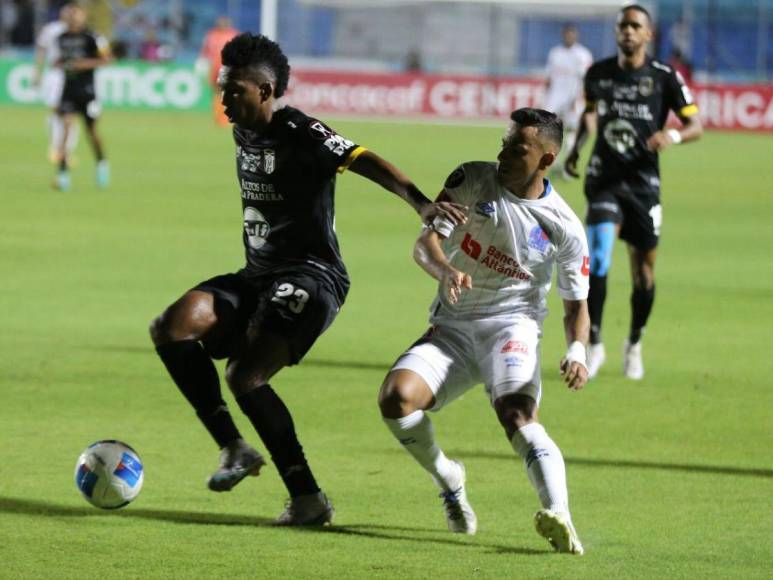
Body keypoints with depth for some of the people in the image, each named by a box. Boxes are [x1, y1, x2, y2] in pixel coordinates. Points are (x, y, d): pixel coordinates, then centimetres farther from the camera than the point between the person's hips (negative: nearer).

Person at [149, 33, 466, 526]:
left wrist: (420, 202, -42)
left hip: (310, 277, -9)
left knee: (246, 377, -22)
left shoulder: (299, 133, -14)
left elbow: (365, 161, -26)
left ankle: (309, 497, -14)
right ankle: (235, 448, -5)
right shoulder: (244, 133, 13)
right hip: (259, 276, 9)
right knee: (173, 327, -11)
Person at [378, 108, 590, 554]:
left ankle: (559, 517, -50)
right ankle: (448, 479, 7)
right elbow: (426, 243, -6)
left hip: (512, 325, -3)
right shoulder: (471, 181, -1)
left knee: (517, 415, -31)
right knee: (395, 398, -21)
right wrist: (446, 270, -31)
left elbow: (576, 303, 7)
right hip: (453, 328, 3)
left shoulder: (565, 226, -3)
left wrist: (577, 351, -14)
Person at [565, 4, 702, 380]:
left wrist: (673, 136, -22)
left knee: (644, 272, 5)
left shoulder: (664, 78, -4)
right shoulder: (598, 74, 3)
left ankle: (634, 345, 28)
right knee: (597, 257, -19)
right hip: (604, 180, 0)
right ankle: (594, 345, -11)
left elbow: (695, 126, -1)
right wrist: (576, 147, 11)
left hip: (644, 183, 0)